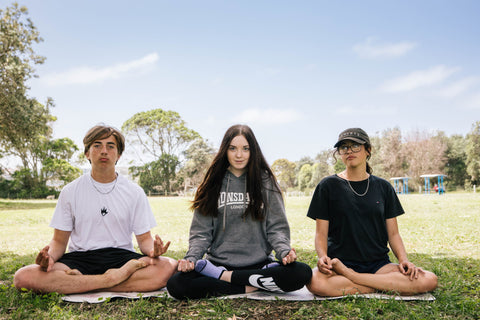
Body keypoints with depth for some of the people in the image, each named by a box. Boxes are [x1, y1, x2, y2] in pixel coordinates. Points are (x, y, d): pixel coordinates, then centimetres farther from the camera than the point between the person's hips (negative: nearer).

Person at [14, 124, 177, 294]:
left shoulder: (134, 192, 6)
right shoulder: (70, 191, 7)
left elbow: (144, 238, 7)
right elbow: (59, 240, 8)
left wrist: (152, 250, -18)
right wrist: (50, 256, -16)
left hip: (121, 257, 0)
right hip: (80, 258, 0)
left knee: (169, 267, -30)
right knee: (23, 277, -27)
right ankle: (111, 279, -25)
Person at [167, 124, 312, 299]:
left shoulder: (265, 181, 5)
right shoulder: (214, 183, 6)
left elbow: (276, 226, 3)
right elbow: (201, 231, 4)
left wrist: (284, 251, -17)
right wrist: (192, 257, -14)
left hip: (260, 263, 0)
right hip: (218, 261, 0)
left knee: (302, 273, -28)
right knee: (176, 284, -25)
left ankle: (227, 277, -14)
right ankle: (248, 288, -14)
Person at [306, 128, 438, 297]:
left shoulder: (383, 187, 12)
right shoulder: (328, 186, 4)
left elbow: (393, 233, 11)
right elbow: (321, 232, 1)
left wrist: (403, 259, -7)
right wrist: (323, 257, -18)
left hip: (378, 264, 3)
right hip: (340, 261, -2)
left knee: (429, 280, -23)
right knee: (315, 282, -35)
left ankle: (351, 276, -16)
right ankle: (387, 285, -16)